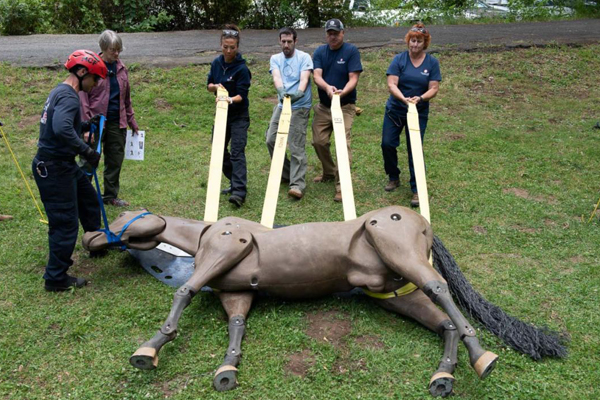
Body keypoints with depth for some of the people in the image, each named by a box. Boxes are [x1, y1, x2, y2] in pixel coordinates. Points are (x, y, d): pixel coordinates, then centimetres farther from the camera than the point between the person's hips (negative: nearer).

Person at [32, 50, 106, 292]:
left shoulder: (61, 92, 12)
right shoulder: (69, 96, -21)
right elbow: (62, 129, -38)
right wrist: (88, 152, -30)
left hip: (63, 164, 11)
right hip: (54, 169, -11)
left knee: (88, 199, 26)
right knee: (65, 223, -2)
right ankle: (56, 279, 10)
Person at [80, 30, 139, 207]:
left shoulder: (121, 68, 10)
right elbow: (83, 96, -9)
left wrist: (131, 120, 19)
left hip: (117, 122, 6)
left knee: (116, 159, 12)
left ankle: (110, 196, 26)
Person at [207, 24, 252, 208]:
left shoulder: (242, 68, -15)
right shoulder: (216, 63, 3)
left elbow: (242, 95, -18)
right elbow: (209, 85, 10)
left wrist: (230, 100, -38)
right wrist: (216, 86, -13)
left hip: (238, 116, -7)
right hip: (221, 114, 7)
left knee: (237, 152, -15)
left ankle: (239, 192, -22)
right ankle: (235, 183, 29)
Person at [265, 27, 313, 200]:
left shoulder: (304, 57, -2)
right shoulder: (275, 58, 9)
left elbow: (304, 78, -18)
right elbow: (276, 77, -11)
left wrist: (299, 92, -40)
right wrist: (281, 90, -33)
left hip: (300, 106, -6)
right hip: (282, 105, 6)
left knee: (296, 146, -11)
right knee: (271, 140, 6)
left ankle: (297, 184, -11)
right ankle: (286, 173, 24)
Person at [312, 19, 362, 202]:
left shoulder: (351, 51, -7)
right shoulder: (319, 52, 3)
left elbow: (353, 78, -14)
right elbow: (317, 76, -11)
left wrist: (342, 92, -34)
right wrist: (327, 87, -33)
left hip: (345, 106, -4)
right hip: (323, 106, 4)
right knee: (319, 141, 8)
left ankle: (341, 185, -9)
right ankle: (329, 172, 32)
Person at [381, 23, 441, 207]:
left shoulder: (432, 63, -1)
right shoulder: (399, 59, -5)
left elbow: (434, 88, -6)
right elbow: (391, 84, -14)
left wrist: (420, 98, -26)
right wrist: (403, 98, -31)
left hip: (419, 112, -1)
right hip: (395, 110, 1)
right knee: (387, 144, 1)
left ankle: (417, 190, 6)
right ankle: (394, 178, 26)